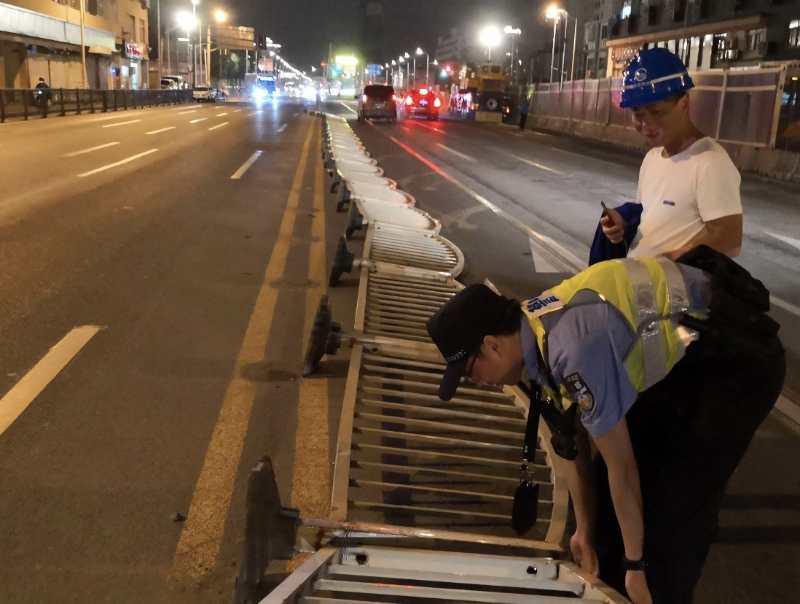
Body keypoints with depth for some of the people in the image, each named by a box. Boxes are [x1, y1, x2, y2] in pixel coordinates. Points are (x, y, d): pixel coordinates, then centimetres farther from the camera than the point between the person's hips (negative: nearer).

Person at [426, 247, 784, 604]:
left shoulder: (574, 349, -33)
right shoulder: (535, 335, -5)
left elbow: (622, 468, -23)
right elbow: (572, 445, 5)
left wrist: (636, 564, -9)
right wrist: (584, 531, 13)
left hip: (739, 356, -8)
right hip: (684, 349, 9)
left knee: (674, 506, -7)